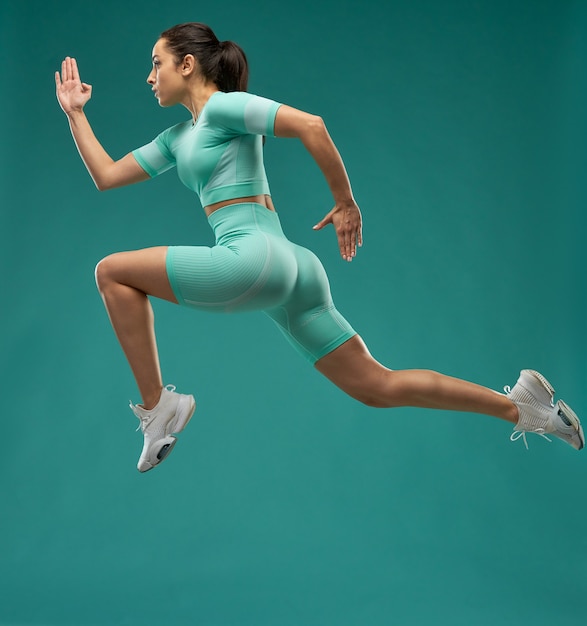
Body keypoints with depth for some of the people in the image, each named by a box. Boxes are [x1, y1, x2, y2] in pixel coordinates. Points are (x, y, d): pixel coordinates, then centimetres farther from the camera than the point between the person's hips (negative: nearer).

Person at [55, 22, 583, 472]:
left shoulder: (222, 105, -1)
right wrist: (75, 111, 28)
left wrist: (346, 204, -9)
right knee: (378, 387, 7)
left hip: (256, 257, -9)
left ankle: (157, 407, -1)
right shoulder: (178, 137, 25)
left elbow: (310, 125, -13)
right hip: (283, 272, 9)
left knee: (113, 272, -3)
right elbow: (106, 176, 28)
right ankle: (520, 406, 10)